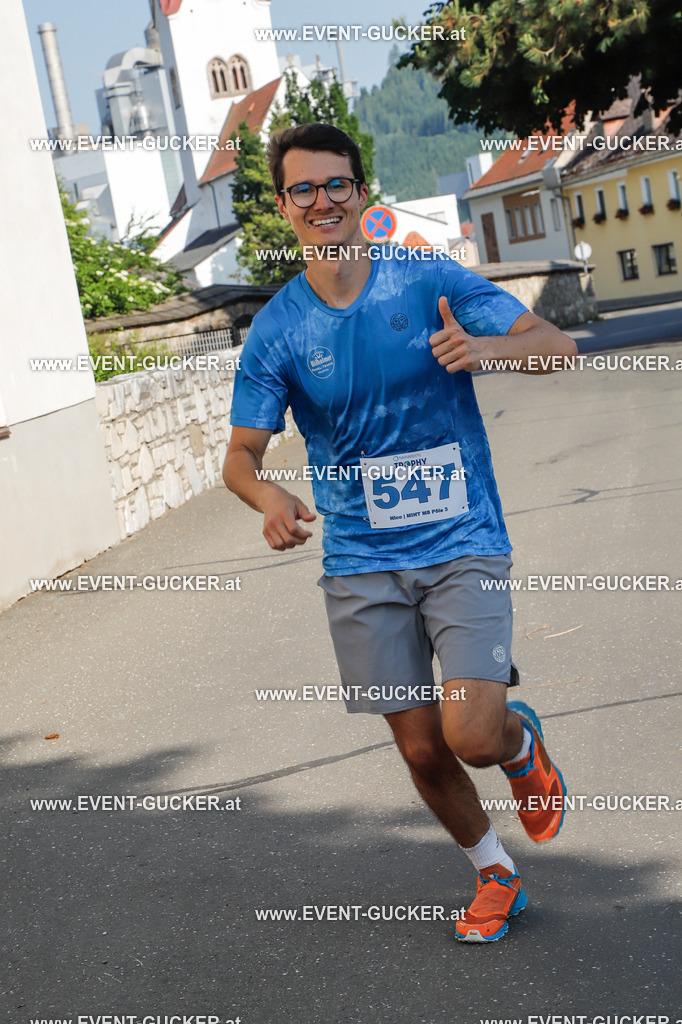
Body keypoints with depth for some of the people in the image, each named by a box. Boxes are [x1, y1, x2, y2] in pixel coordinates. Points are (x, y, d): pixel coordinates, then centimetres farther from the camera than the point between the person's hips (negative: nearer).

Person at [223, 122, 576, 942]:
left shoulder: (430, 282, -5)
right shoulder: (277, 330, -1)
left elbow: (558, 346, -5)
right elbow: (241, 453, 1)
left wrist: (488, 346, -26)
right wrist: (266, 495, -22)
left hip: (462, 545, -2)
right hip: (361, 565, 2)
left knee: (472, 734, -16)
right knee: (422, 749, 6)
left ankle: (523, 743, 22)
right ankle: (494, 874, 34)